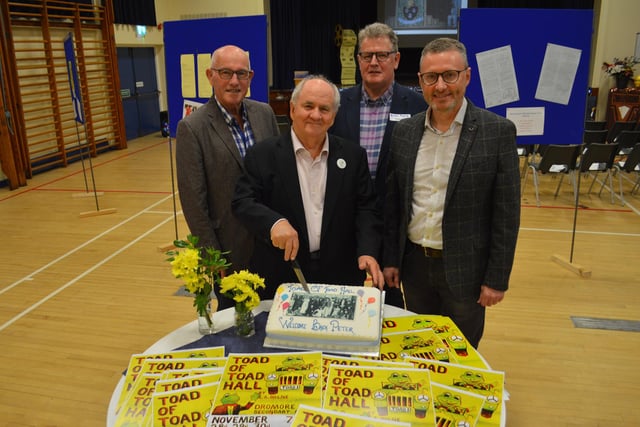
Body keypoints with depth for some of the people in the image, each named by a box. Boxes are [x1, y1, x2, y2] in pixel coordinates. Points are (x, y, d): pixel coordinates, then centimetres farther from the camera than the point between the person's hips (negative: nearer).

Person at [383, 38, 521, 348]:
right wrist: (390, 259, 5)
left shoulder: (497, 131, -10)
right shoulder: (404, 131, 1)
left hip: (465, 269, -3)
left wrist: (497, 279, -9)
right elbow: (393, 203, 6)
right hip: (415, 264, 4)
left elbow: (507, 214, -9)